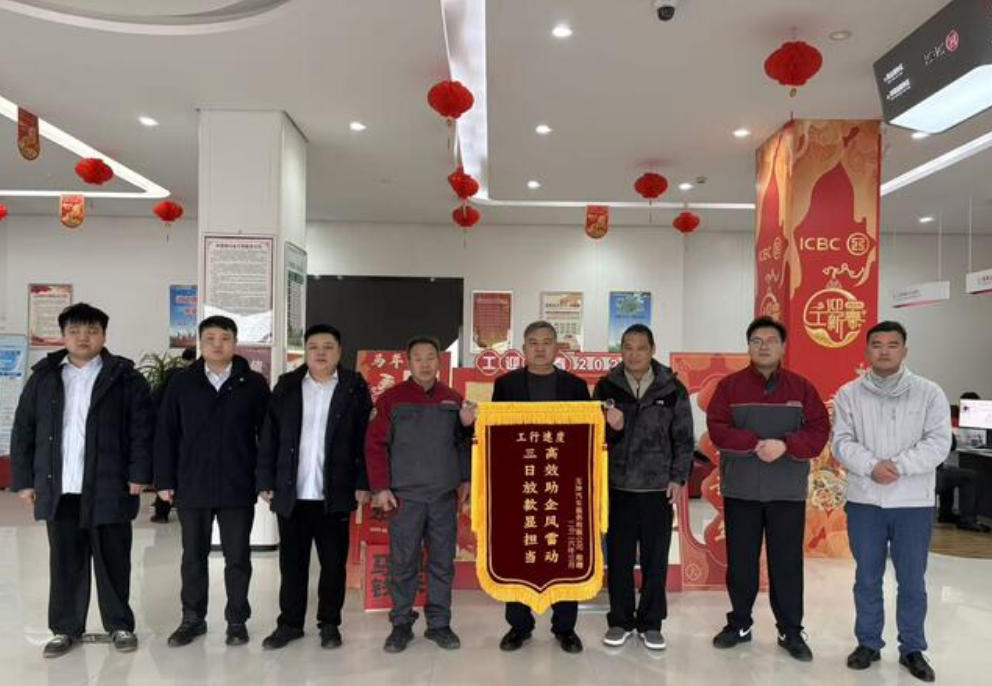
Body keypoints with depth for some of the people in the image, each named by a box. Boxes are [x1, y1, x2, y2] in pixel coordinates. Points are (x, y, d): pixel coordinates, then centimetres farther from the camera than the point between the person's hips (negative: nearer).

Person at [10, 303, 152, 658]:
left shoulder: (125, 378, -1)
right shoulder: (43, 378, 9)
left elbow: (142, 429, -5)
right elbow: (23, 431, 10)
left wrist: (139, 474, -11)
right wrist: (24, 479, 5)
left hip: (108, 487, -3)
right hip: (59, 488, 3)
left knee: (112, 560, 7)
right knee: (64, 561, 11)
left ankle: (120, 625, 20)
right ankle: (66, 628, 25)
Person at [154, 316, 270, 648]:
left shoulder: (254, 384, -1)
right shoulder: (182, 383, 3)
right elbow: (166, 434, 3)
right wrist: (164, 480, 0)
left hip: (238, 487, -1)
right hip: (191, 486, 1)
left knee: (237, 557, 8)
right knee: (193, 556, 13)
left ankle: (237, 620, 22)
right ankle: (193, 618, 29)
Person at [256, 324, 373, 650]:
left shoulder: (355, 388, 0)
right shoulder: (286, 386, 5)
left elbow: (365, 439, -3)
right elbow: (269, 437, 5)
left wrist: (363, 484, -9)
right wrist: (266, 482, 0)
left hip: (335, 493, -1)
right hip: (291, 492, 2)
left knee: (333, 562, 8)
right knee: (292, 562, 12)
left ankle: (329, 623, 24)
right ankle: (290, 622, 27)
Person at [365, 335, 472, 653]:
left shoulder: (453, 400, 7)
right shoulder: (391, 398, -1)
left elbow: (464, 444, 14)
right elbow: (375, 445, -3)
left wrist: (465, 479, 7)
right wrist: (380, 488, -7)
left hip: (445, 496, 3)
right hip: (405, 496, -2)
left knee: (443, 562, 9)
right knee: (403, 563, 5)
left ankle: (439, 624, 22)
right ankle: (401, 624, 19)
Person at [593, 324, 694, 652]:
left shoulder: (673, 388, 1)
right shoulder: (606, 387, 2)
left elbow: (684, 438, 3)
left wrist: (678, 477, -2)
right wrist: (609, 427, -18)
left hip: (658, 486, 0)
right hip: (617, 486, 1)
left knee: (656, 558, 8)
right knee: (619, 557, 8)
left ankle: (651, 623, 22)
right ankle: (620, 620, 23)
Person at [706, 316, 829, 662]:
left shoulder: (801, 387, 4)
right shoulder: (729, 385, 2)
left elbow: (819, 432, -2)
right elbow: (717, 429, -7)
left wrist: (785, 446, -18)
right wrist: (755, 444, -19)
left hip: (788, 492, 0)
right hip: (740, 490, 0)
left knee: (787, 563, 7)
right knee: (740, 561, 10)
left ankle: (791, 631, 22)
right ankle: (739, 623, 26)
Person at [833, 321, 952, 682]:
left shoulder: (929, 393, -1)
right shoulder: (849, 393, 2)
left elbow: (939, 443, -8)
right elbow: (842, 441, -4)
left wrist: (899, 465, -19)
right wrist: (871, 466, -20)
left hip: (913, 502, 0)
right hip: (864, 500, 1)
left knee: (912, 580, 9)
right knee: (867, 578, 11)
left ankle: (912, 649, 26)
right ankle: (868, 643, 26)